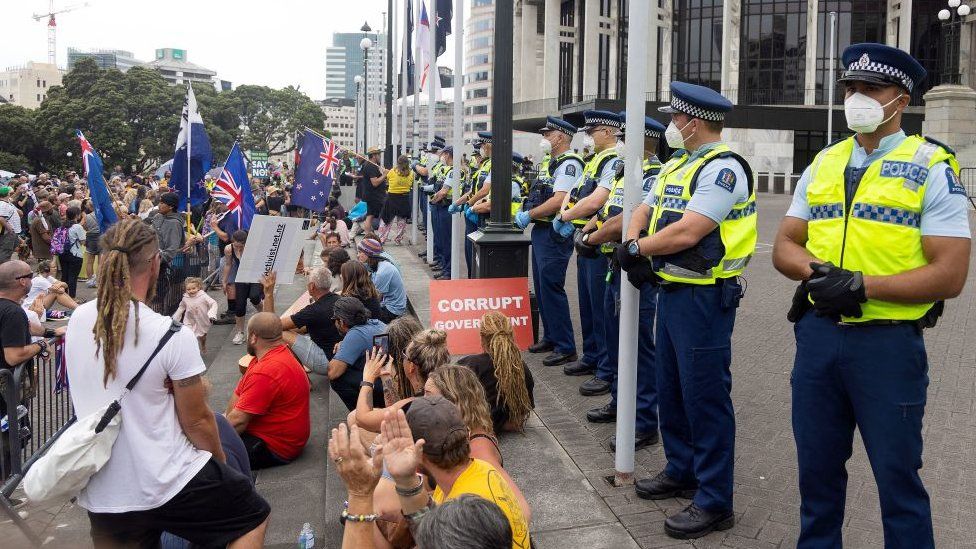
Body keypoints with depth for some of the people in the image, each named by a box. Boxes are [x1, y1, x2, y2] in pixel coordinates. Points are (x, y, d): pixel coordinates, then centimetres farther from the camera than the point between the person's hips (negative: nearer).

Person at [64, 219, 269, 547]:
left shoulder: (77, 321, -5)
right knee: (255, 516, 18)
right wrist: (221, 463, 6)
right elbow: (197, 421, -11)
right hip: (163, 486, -5)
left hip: (97, 492, 5)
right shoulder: (173, 335, -22)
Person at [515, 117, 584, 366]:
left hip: (555, 234, -10)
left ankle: (565, 346, -4)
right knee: (542, 287, 15)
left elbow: (559, 201, -23)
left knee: (551, 287, -9)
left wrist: (530, 214, -16)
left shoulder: (569, 163, -14)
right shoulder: (552, 163, 18)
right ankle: (550, 338, 25)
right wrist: (525, 213, 7)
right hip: (541, 231, 10)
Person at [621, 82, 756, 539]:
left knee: (705, 397, -3)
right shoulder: (676, 167, 15)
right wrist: (635, 247, -5)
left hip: (704, 297, -10)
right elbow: (643, 213, 16)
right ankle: (682, 471, 34)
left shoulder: (723, 167, -16)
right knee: (671, 389, 18)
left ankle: (714, 502, 6)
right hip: (671, 291, 10)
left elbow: (688, 232, -24)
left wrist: (635, 249, -11)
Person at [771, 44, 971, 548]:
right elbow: (784, 246, 10)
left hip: (888, 342, -5)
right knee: (817, 468, 15)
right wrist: (815, 272, -12)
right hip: (817, 333, 5)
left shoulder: (933, 169, -6)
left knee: (897, 475, 6)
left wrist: (862, 285, -20)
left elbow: (950, 275, -12)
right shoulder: (823, 164, 10)